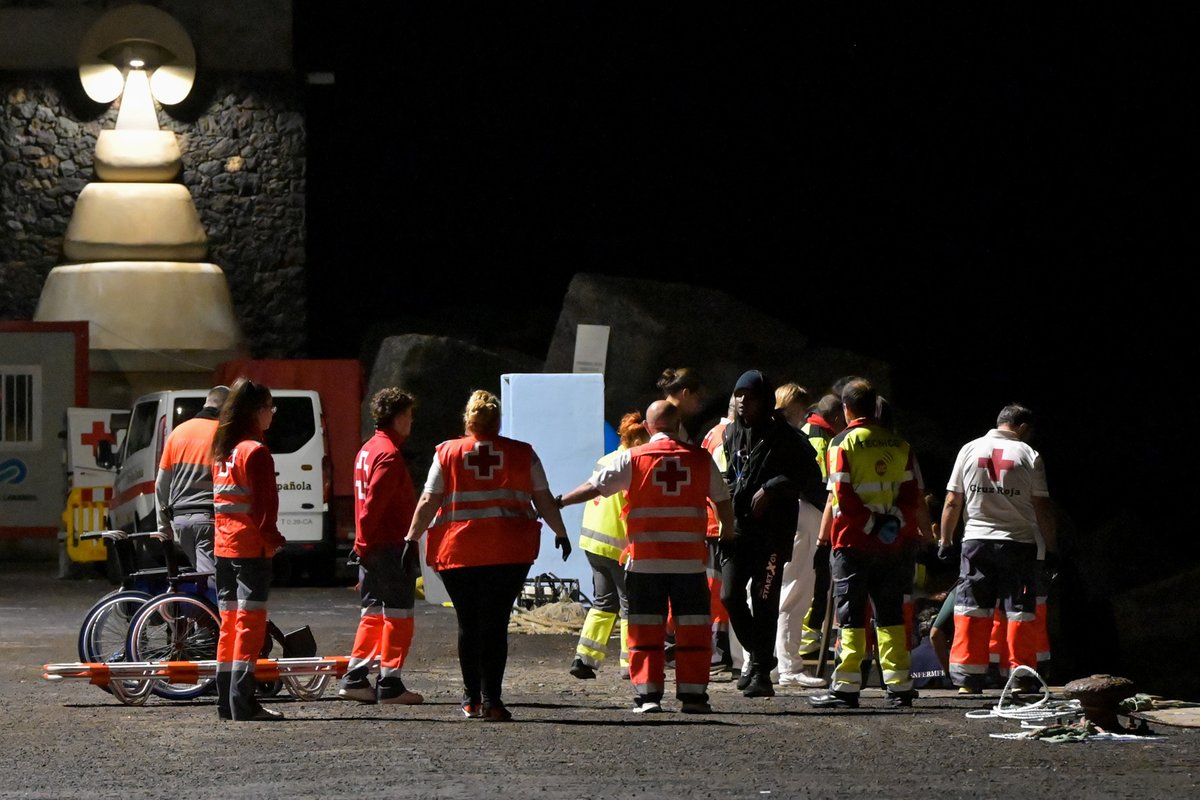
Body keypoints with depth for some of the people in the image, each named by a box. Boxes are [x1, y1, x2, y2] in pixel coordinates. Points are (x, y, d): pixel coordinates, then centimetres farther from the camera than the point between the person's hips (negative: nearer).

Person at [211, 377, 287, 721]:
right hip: (251, 546, -9)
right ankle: (243, 703, -11)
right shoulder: (255, 451, -12)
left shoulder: (222, 450, 13)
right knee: (250, 620, -8)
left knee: (230, 622, 12)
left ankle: (226, 701, 14)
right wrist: (271, 538, -8)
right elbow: (264, 502, -17)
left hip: (223, 546, 9)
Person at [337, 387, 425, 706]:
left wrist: (364, 541, 18)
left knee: (374, 614, 14)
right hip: (392, 547, -10)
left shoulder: (368, 450, 16)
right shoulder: (389, 454, -15)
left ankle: (355, 678, 13)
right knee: (398, 615, -4)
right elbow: (374, 502, -20)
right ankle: (390, 684, -3)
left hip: (372, 548, 10)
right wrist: (365, 541, -15)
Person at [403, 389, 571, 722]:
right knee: (495, 623, 0)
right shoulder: (522, 454, 4)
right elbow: (544, 500, 8)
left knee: (468, 624, 11)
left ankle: (472, 698, 18)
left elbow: (428, 501, 0)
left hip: (458, 551, 0)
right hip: (509, 553, 0)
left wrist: (412, 539, 4)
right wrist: (561, 533, 21)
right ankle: (491, 700, -8)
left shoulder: (447, 453, 3)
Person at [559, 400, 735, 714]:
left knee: (646, 627, 5)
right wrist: (728, 533, 27)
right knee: (693, 626, 8)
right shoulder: (701, 458, 3)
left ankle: (648, 694, 1)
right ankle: (693, 694, 6)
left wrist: (559, 502, 10)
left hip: (645, 558, -1)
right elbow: (722, 500, 10)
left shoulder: (633, 458, -2)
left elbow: (595, 487, -2)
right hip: (689, 558, 1)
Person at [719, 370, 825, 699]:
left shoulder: (785, 437, -5)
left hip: (772, 532, -5)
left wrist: (771, 489, -14)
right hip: (737, 527, 5)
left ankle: (761, 671, 1)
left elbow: (810, 477, -6)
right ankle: (757, 656, 19)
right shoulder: (733, 433, 13)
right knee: (731, 595, -3)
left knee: (764, 600, -6)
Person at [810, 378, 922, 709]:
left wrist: (871, 523, -10)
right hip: (894, 544, 5)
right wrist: (894, 520, -5)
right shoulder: (899, 444, 8)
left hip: (854, 542, -4)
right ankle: (899, 686, 10)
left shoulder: (844, 443, -7)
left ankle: (847, 686, -4)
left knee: (851, 614, -1)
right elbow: (912, 493, 3)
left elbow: (842, 497, -14)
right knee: (890, 613, 11)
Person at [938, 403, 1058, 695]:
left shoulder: (969, 450, 5)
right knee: (1019, 612, 3)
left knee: (971, 610, 4)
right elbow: (1042, 507, -4)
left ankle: (967, 680, 2)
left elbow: (952, 502, 6)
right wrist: (1052, 549, 2)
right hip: (1018, 543, -2)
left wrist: (945, 540, 15)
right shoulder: (1029, 455, -2)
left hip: (976, 542, 2)